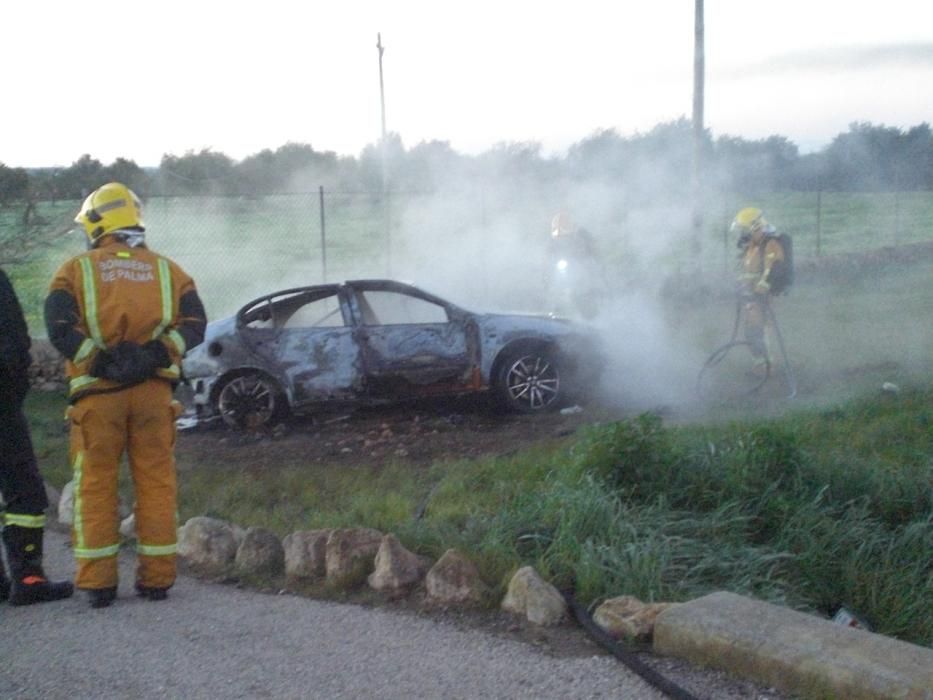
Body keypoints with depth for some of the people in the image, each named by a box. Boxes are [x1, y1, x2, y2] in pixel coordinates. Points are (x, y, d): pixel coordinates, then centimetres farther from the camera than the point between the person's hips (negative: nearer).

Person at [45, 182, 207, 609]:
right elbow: (194, 324, -1)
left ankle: (97, 583, 9)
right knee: (156, 482, 8)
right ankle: (156, 578, 12)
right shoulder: (167, 270, 12)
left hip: (97, 393, -2)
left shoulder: (76, 270, 5)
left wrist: (99, 361, -10)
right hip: (154, 390, 2)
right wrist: (156, 354, -10)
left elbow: (59, 328, -9)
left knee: (95, 486, 7)